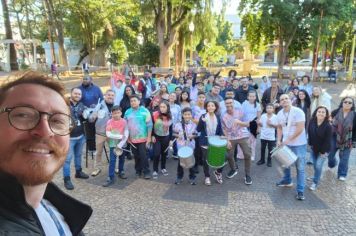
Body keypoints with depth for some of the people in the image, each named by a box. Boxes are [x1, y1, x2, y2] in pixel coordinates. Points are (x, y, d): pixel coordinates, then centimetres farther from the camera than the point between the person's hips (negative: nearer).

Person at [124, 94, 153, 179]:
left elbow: (149, 125, -7)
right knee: (136, 156, 13)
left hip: (142, 138, -4)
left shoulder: (144, 111, -8)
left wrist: (149, 137, -10)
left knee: (143, 155, -4)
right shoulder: (127, 112, 4)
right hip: (132, 139, 4)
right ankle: (138, 170, 28)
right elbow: (125, 125, 12)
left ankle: (146, 171, 9)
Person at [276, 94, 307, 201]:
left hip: (299, 144, -6)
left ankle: (300, 191, 8)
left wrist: (288, 139, -21)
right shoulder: (279, 114, 3)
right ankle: (287, 180, 44)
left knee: (300, 168, 0)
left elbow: (300, 128, -22)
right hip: (285, 143, 6)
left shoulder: (298, 111, -17)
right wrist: (279, 140, 1)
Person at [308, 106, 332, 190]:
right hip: (313, 148, 4)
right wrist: (310, 144, 2)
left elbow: (327, 141, -17)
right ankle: (316, 177, 39)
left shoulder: (328, 126, -22)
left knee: (318, 165, -6)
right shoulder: (311, 122, -11)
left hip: (323, 150, -4)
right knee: (315, 165, 14)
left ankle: (315, 182, 10)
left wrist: (323, 152, -15)